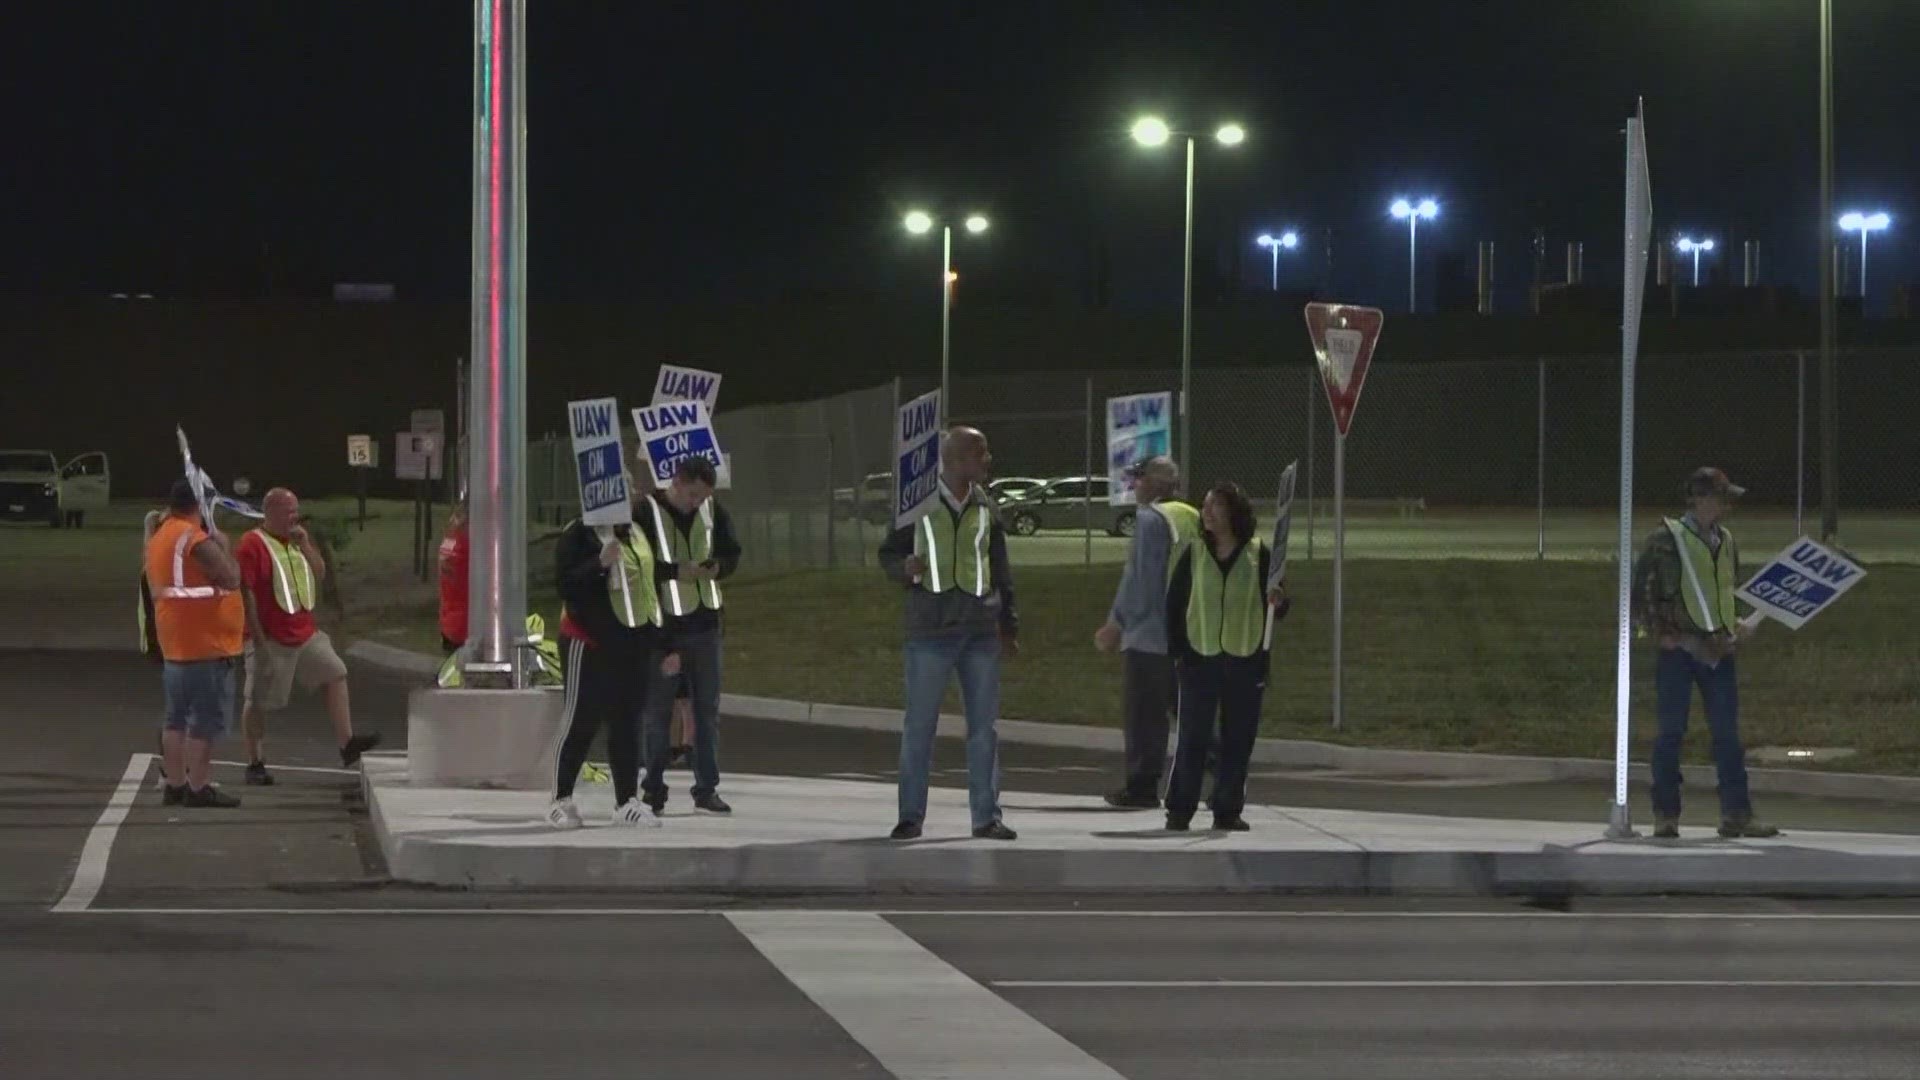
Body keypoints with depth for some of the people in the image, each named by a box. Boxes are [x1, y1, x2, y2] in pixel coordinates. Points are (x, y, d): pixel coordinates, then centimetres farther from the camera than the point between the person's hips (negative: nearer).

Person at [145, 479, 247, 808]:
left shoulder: (160, 537, 13)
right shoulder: (196, 539, -17)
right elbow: (231, 577, -19)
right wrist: (223, 546, -4)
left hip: (175, 644, 9)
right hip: (205, 645, -9)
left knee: (177, 717, 13)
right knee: (207, 719, -7)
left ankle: (174, 784, 15)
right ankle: (198, 787, -9)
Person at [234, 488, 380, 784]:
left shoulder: (297, 540, 14)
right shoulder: (253, 544, -12)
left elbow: (320, 575, 12)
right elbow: (245, 591, -16)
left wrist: (305, 546, -4)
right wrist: (257, 636, -19)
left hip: (306, 634, 8)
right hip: (271, 639, -8)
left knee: (335, 674, -2)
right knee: (259, 702, 0)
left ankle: (346, 744, -4)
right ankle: (255, 765, 8)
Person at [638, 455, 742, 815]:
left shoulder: (713, 511, 4)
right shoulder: (647, 512, -10)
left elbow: (732, 554, 11)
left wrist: (715, 567, -12)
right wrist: (676, 572, -24)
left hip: (704, 623, 5)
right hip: (663, 625, -5)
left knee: (707, 708, 7)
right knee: (657, 708, 2)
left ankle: (707, 789, 13)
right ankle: (654, 790, 10)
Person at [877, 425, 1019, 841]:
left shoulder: (985, 507, 9)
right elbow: (888, 553, 6)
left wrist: (1008, 625, 16)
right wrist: (904, 568, -16)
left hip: (980, 631, 3)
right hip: (930, 630, -3)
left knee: (984, 726, 4)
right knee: (919, 725, 1)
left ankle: (986, 815, 9)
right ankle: (911, 815, 8)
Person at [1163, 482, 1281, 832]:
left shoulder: (1258, 554, 1)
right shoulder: (1194, 553, 3)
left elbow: (1275, 599, 6)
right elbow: (1174, 602, 6)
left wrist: (1276, 601, -17)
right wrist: (1177, 649, -1)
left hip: (1246, 660, 0)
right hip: (1200, 659, 0)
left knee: (1238, 740, 4)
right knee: (1192, 738, -2)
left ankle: (1227, 810, 14)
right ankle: (1179, 809, 5)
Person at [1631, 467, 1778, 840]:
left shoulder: (1725, 542, 14)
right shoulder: (1666, 539, -6)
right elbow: (1638, 591, -6)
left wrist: (1739, 625, 12)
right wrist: (1659, 632, -12)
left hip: (1717, 650, 6)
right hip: (1677, 648, -6)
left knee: (1727, 732, 3)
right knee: (1671, 732, -1)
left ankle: (1736, 814, 6)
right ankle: (1666, 815, 6)